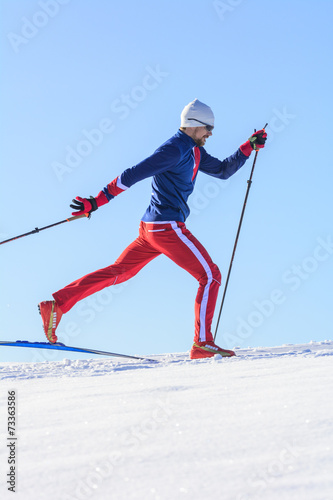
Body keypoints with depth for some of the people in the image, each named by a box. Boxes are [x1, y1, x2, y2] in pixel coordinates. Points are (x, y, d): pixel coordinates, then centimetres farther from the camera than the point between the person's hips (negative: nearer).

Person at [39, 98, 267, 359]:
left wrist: (249, 147, 17)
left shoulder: (194, 151, 17)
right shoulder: (174, 150, -14)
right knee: (210, 276, -4)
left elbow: (224, 170, 27)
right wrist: (98, 201, -20)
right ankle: (203, 343, -6)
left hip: (151, 229, 10)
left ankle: (56, 304, 10)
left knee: (118, 272, 13)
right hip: (168, 227, -10)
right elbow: (132, 174, -18)